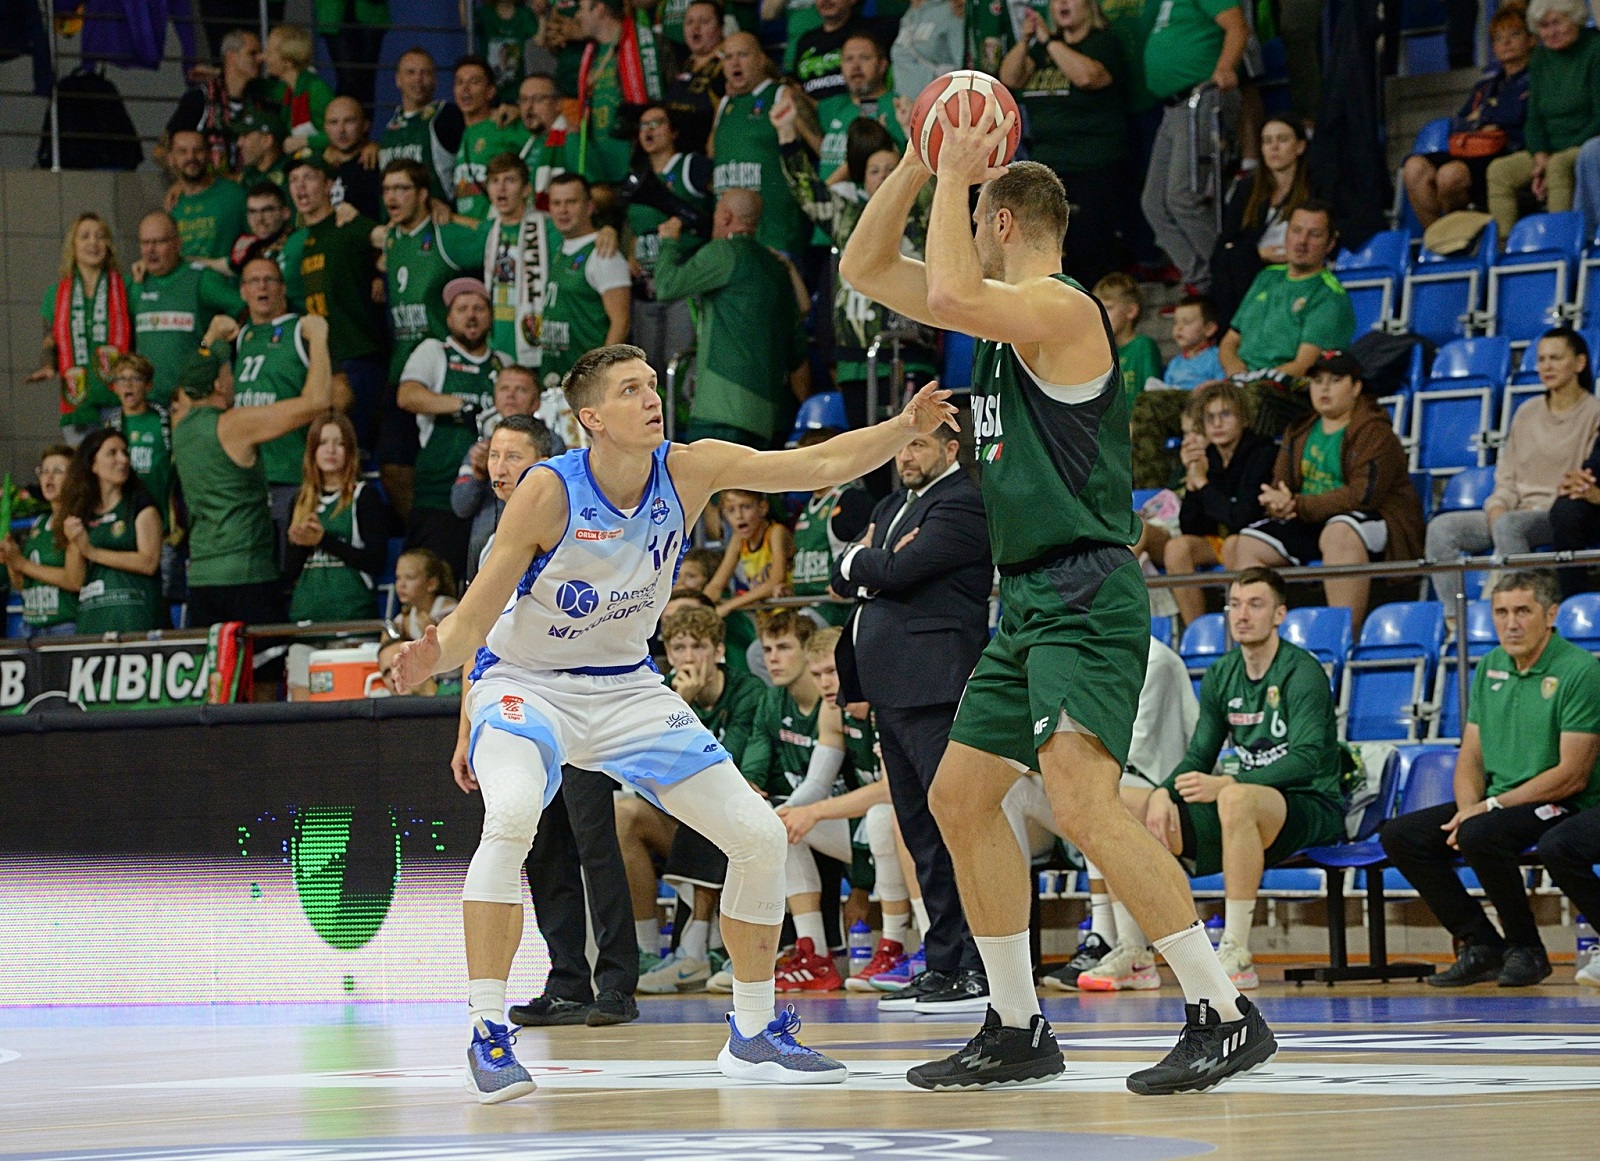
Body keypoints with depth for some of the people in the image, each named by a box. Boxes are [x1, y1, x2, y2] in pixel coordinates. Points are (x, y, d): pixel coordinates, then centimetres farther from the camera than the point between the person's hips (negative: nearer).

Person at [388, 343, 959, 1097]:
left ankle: (753, 1033, 18)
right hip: (526, 686, -5)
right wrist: (436, 657, -42)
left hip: (626, 688, 5)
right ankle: (485, 1035, -29)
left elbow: (822, 465, -14)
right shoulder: (550, 491, -23)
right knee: (513, 816, -37)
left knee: (760, 836, 0)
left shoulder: (689, 471, -11)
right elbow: (473, 619, -21)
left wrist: (904, 427, -30)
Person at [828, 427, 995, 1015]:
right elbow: (843, 580, 17)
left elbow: (897, 571, -15)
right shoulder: (892, 507, 24)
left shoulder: (963, 504, -6)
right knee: (921, 833, 9)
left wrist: (858, 562, 4)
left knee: (954, 824, -13)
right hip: (891, 689, 10)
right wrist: (872, 562, -3)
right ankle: (943, 965, 12)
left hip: (933, 685, -10)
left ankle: (978, 967, -14)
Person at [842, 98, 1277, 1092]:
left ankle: (1226, 1017, -24)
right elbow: (866, 268, 23)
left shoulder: (1062, 309, -11)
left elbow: (948, 295, -29)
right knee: (959, 798, 14)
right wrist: (919, 164, 11)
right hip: (1029, 602, 11)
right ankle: (1018, 1030, 21)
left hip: (1087, 596, -11)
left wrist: (956, 177, -15)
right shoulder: (1007, 314, 17)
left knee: (1082, 799, -24)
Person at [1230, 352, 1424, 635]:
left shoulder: (1374, 432, -8)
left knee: (1338, 533, -40)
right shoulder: (1299, 432, 15)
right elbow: (1281, 484, 12)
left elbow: (1362, 495, -20)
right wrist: (1277, 503, -16)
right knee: (1245, 545, -9)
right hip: (1310, 526, 7)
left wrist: (1298, 506, -23)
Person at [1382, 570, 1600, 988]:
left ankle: (1526, 949, -14)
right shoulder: (1490, 668, 11)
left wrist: (1492, 806, -18)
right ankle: (1481, 945, -2)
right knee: (1399, 835, -7)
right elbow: (1470, 757, 13)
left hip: (1562, 808, -8)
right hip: (1498, 803, 8)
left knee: (1480, 835, -35)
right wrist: (1469, 806, -10)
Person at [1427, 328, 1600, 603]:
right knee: (1441, 528, -16)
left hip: (1562, 517, -6)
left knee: (1508, 526, -38)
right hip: (1520, 511, 6)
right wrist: (1496, 507, -5)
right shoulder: (1527, 413, 19)